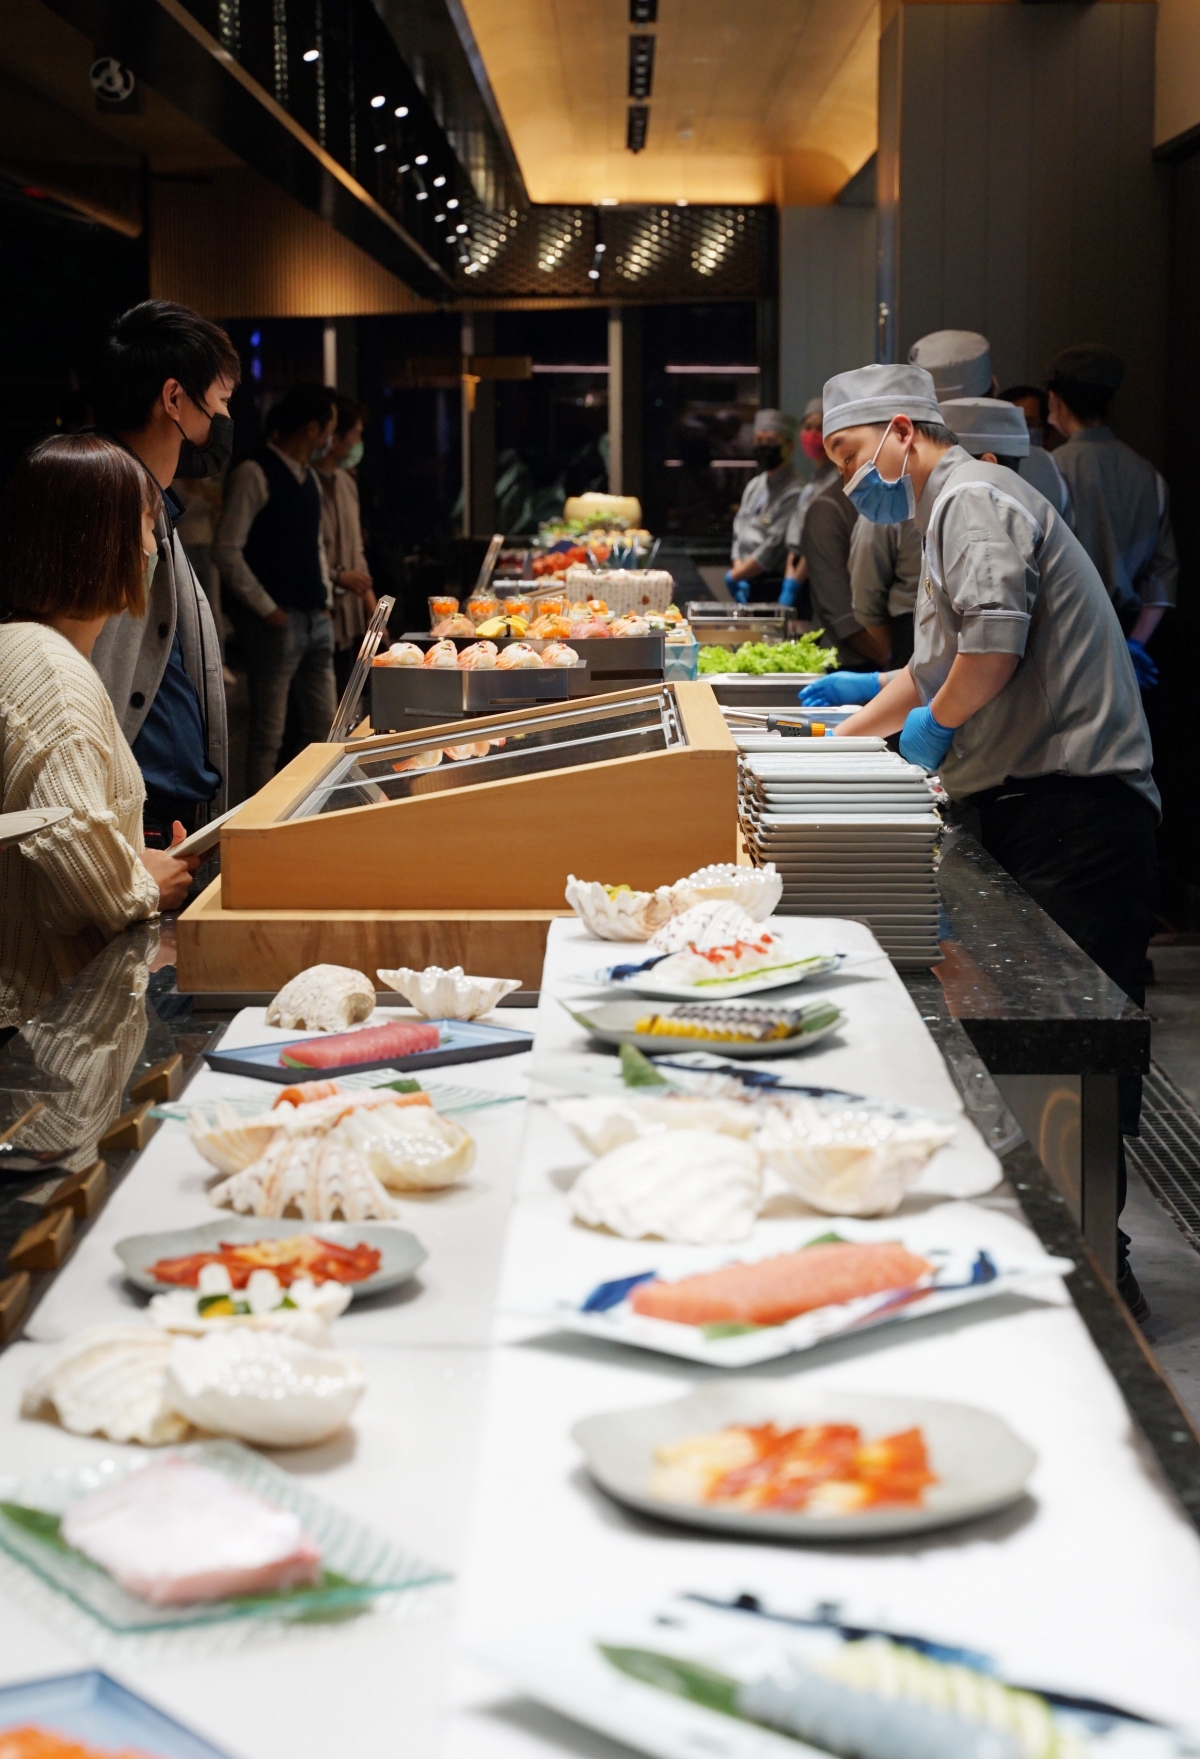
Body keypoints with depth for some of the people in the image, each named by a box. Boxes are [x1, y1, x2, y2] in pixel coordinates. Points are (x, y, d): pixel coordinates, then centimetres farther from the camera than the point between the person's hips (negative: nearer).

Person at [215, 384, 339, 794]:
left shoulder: (308, 477, 14)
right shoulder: (254, 475, -12)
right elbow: (228, 552, -16)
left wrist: (325, 601, 11)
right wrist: (267, 610, -15)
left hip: (315, 620, 8)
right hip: (277, 622, -8)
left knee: (325, 726, 11)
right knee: (268, 731, -2)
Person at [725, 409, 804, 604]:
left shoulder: (793, 493, -13)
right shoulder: (754, 487, 15)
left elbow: (774, 547, -17)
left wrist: (734, 576, -8)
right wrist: (739, 571, -2)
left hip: (773, 590, -7)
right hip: (747, 586, 7)